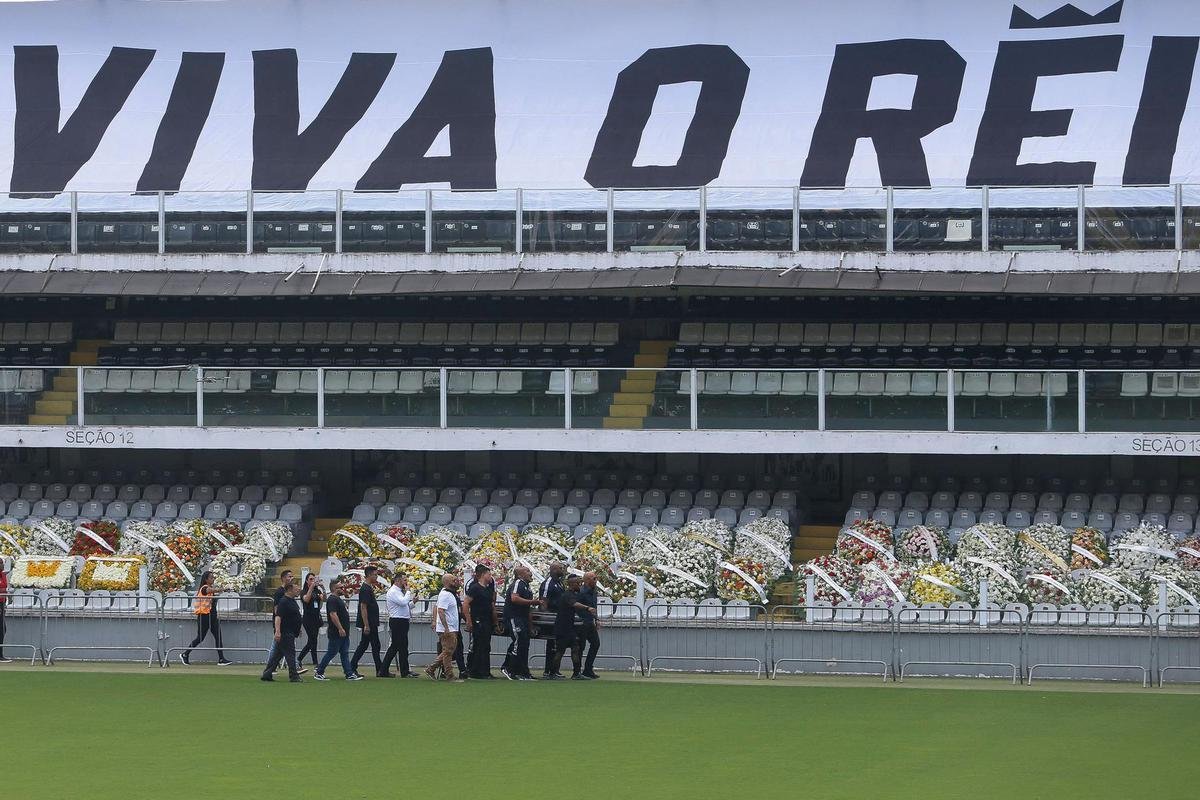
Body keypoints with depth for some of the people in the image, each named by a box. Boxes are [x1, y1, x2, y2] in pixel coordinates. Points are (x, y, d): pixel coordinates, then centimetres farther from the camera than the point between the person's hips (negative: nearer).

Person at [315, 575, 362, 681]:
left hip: (343, 633, 10)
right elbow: (333, 615, -24)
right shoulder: (332, 600, -15)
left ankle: (350, 674, 7)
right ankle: (318, 672, 5)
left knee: (345, 654, 8)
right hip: (336, 633, -10)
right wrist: (340, 629, -26)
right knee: (331, 653, -3)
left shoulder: (338, 599, 17)